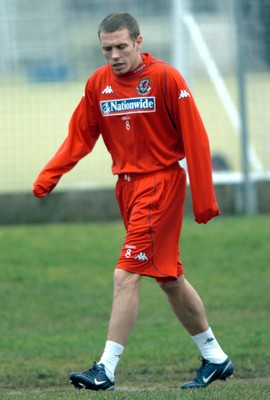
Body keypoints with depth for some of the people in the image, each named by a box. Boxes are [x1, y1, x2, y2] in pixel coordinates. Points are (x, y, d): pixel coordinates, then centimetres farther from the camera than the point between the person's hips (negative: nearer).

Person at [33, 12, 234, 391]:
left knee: (127, 275, -14)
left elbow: (195, 139, -11)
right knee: (169, 278, 14)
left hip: (161, 182, -7)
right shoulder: (98, 83, 5)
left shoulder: (166, 78, -12)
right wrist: (48, 176, -9)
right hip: (127, 185, 7)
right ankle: (215, 358, 27)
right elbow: (79, 137, 6)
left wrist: (204, 199, -13)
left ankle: (106, 370, -13)